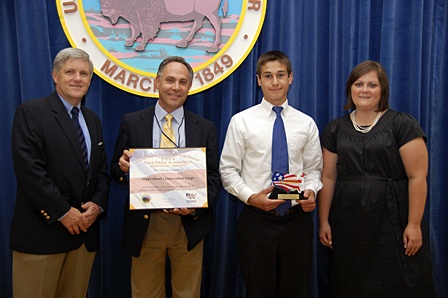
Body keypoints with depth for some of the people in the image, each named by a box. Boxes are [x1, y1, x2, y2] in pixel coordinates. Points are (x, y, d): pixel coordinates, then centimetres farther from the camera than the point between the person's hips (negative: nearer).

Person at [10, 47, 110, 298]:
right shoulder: (31, 112, -4)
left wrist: (98, 204, -3)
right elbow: (28, 168, -14)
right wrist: (63, 211, -16)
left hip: (84, 229, 6)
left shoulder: (93, 120, 16)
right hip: (42, 230, -5)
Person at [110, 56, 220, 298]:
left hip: (189, 225, 1)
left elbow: (213, 176, 2)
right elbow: (116, 171, 5)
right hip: (145, 224, 0)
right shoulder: (131, 122, 2)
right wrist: (124, 168, -19)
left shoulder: (205, 128, 4)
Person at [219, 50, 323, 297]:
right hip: (257, 219, -2)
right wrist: (250, 196, -15)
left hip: (297, 219, 2)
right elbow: (228, 170, -1)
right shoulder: (241, 121, -2)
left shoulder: (306, 124, 5)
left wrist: (311, 191, -9)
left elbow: (313, 169, 11)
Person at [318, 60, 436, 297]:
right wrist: (324, 221, 4)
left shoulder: (403, 124, -3)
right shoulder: (335, 129, 8)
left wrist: (414, 225, -11)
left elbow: (417, 177, -8)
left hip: (392, 224, -3)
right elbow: (328, 177, 7)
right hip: (347, 225, 3)